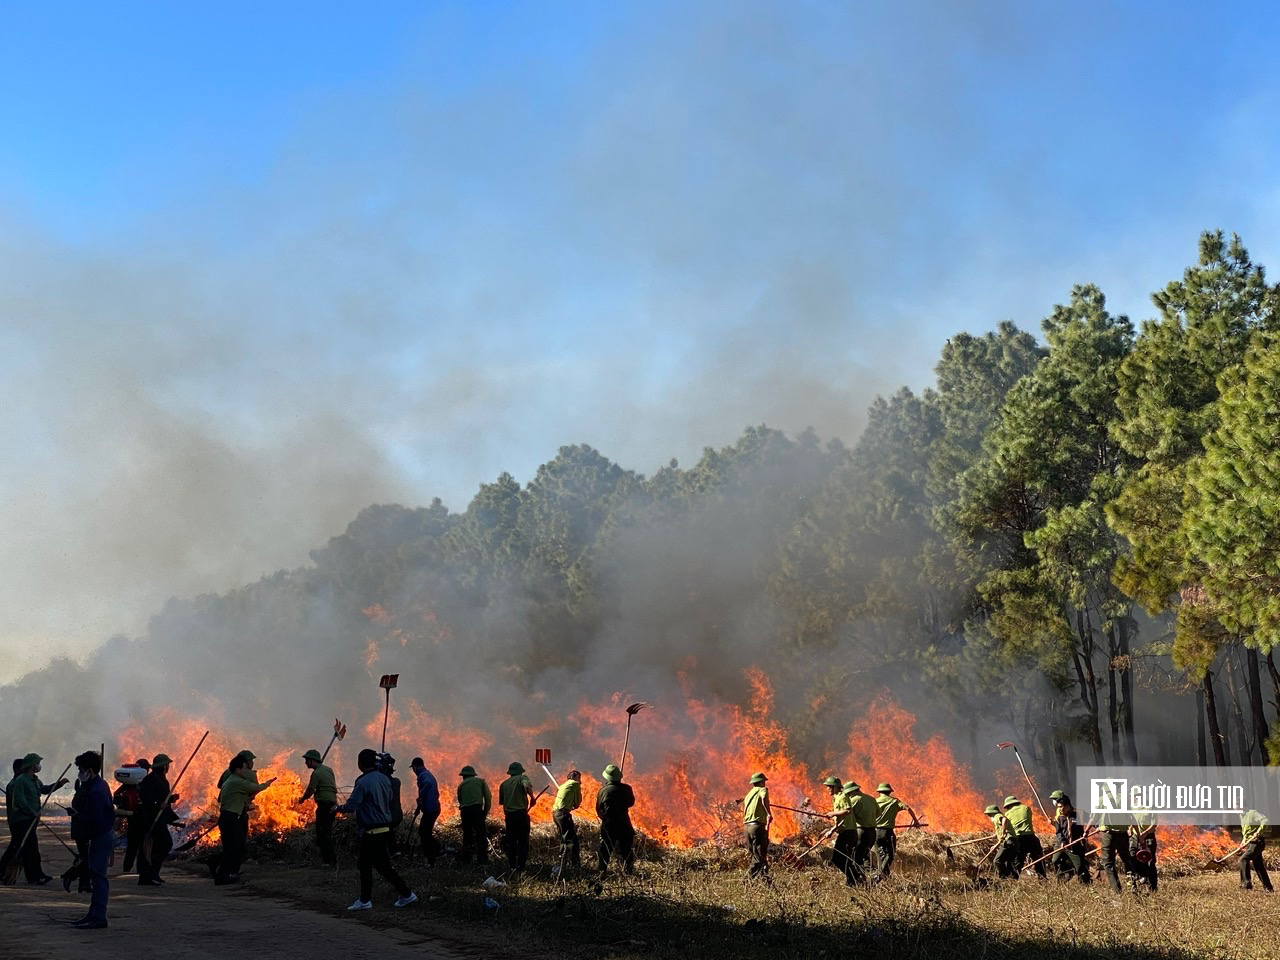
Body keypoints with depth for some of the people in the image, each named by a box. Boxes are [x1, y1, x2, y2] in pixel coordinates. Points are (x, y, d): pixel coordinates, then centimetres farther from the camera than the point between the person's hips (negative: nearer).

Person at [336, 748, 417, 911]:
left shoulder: (363, 782, -18)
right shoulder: (384, 779, 7)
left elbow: (350, 806, -19)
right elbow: (389, 801, 17)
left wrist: (338, 808, 1)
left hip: (372, 832, -9)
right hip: (384, 828, 9)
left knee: (383, 866, -2)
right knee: (364, 864, 17)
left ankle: (407, 894, 2)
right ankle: (364, 900, 21)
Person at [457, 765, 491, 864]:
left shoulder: (461, 785, 21)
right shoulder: (480, 781, 13)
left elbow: (460, 800, 20)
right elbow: (488, 797, 5)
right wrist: (486, 811, 12)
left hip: (464, 811, 3)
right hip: (477, 809, -3)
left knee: (467, 835, 15)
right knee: (480, 835, -3)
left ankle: (466, 859, 15)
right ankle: (482, 859, -10)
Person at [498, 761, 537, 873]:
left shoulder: (504, 783, 15)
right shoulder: (522, 778, 0)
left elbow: (501, 802, 17)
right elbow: (527, 786, -23)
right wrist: (532, 798, -11)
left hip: (509, 815, 5)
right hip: (521, 813, -5)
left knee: (511, 841, 15)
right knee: (523, 841, -1)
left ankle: (512, 866, 19)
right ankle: (520, 866, -8)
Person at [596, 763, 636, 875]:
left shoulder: (602, 791, -7)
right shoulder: (626, 789, -7)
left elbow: (598, 808, 1)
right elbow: (631, 802, 9)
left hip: (607, 825, 0)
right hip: (623, 824, 0)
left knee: (605, 848, 12)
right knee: (627, 848, 10)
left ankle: (603, 869, 14)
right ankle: (628, 869, 10)